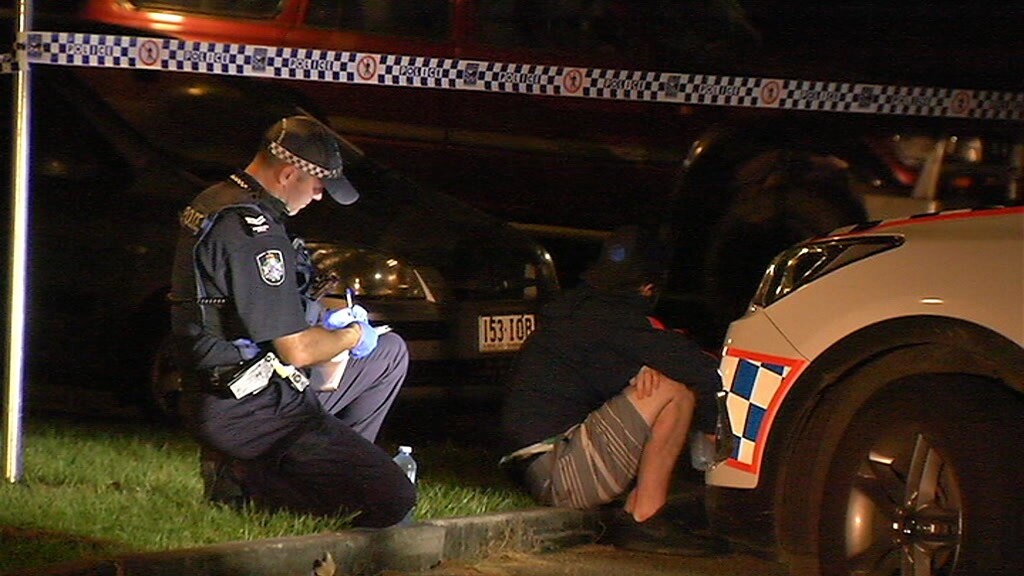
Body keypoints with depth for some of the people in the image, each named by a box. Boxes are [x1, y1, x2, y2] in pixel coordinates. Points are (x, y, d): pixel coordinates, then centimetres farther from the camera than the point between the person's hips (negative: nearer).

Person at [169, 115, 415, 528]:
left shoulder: (213, 204, 11)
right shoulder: (252, 231, -22)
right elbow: (297, 351, -21)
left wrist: (322, 320, 12)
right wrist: (352, 336, -1)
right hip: (251, 411, -11)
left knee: (391, 351, 23)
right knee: (393, 501, -15)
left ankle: (330, 459, 13)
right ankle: (246, 478, -6)